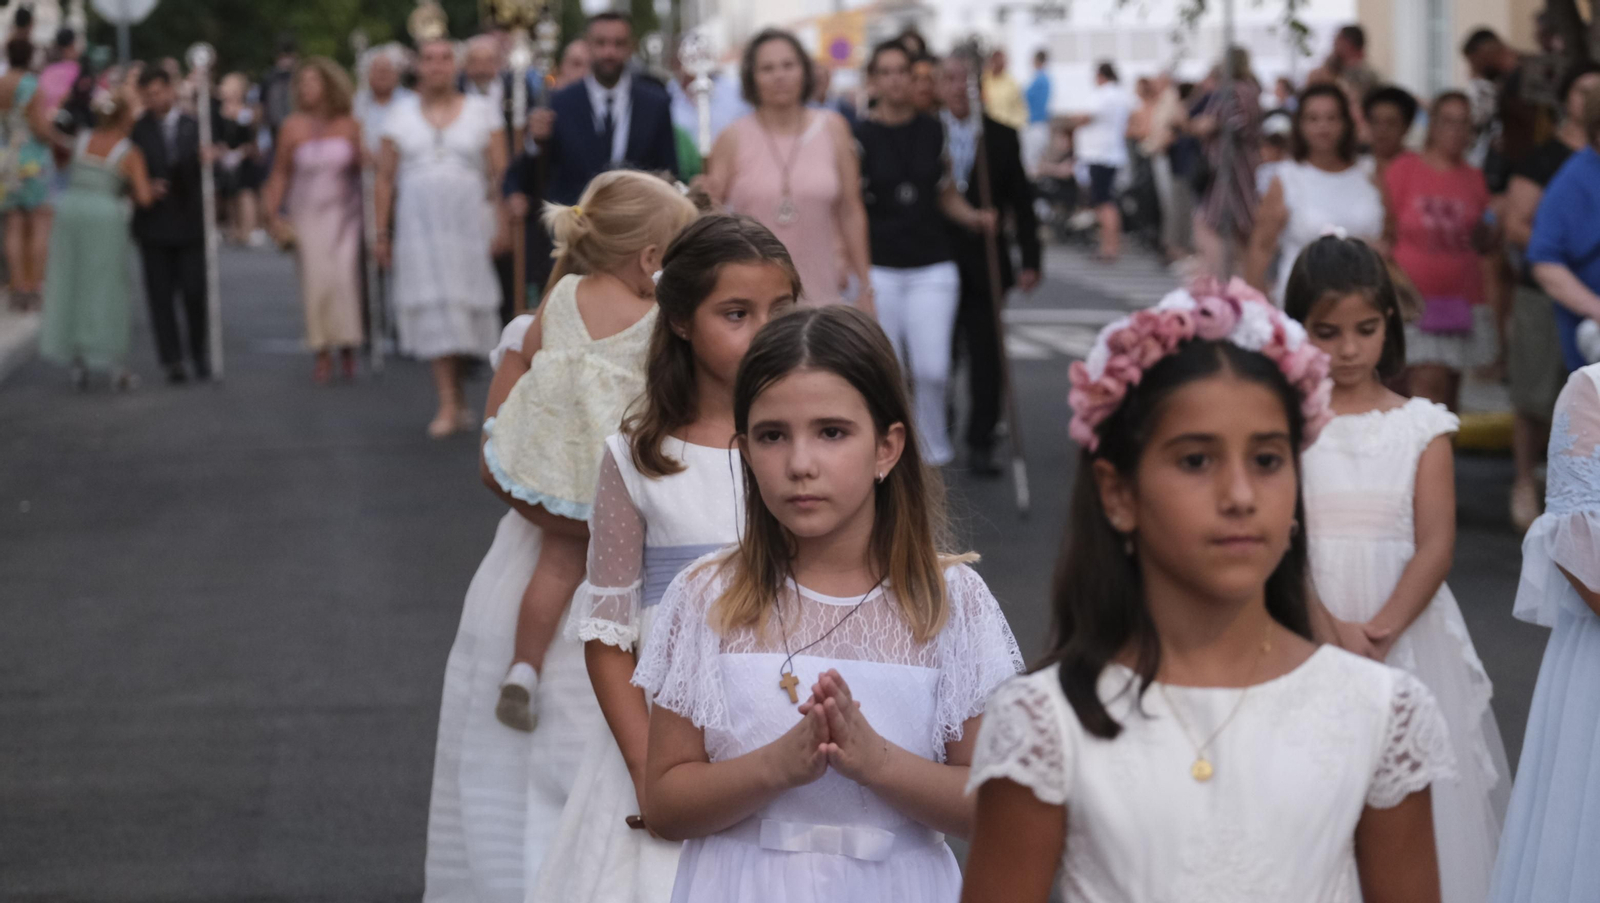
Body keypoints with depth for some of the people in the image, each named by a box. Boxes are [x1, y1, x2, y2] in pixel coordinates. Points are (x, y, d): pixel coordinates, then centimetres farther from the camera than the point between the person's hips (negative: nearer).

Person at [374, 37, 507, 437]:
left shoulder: (481, 112, 6)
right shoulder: (401, 117, 8)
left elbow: (500, 172, 2)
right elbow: (385, 179, 9)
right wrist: (381, 233, 4)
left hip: (468, 223, 0)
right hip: (419, 223, 0)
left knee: (463, 309, 3)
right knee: (434, 312, -8)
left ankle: (455, 403, 17)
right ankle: (451, 405, -10)